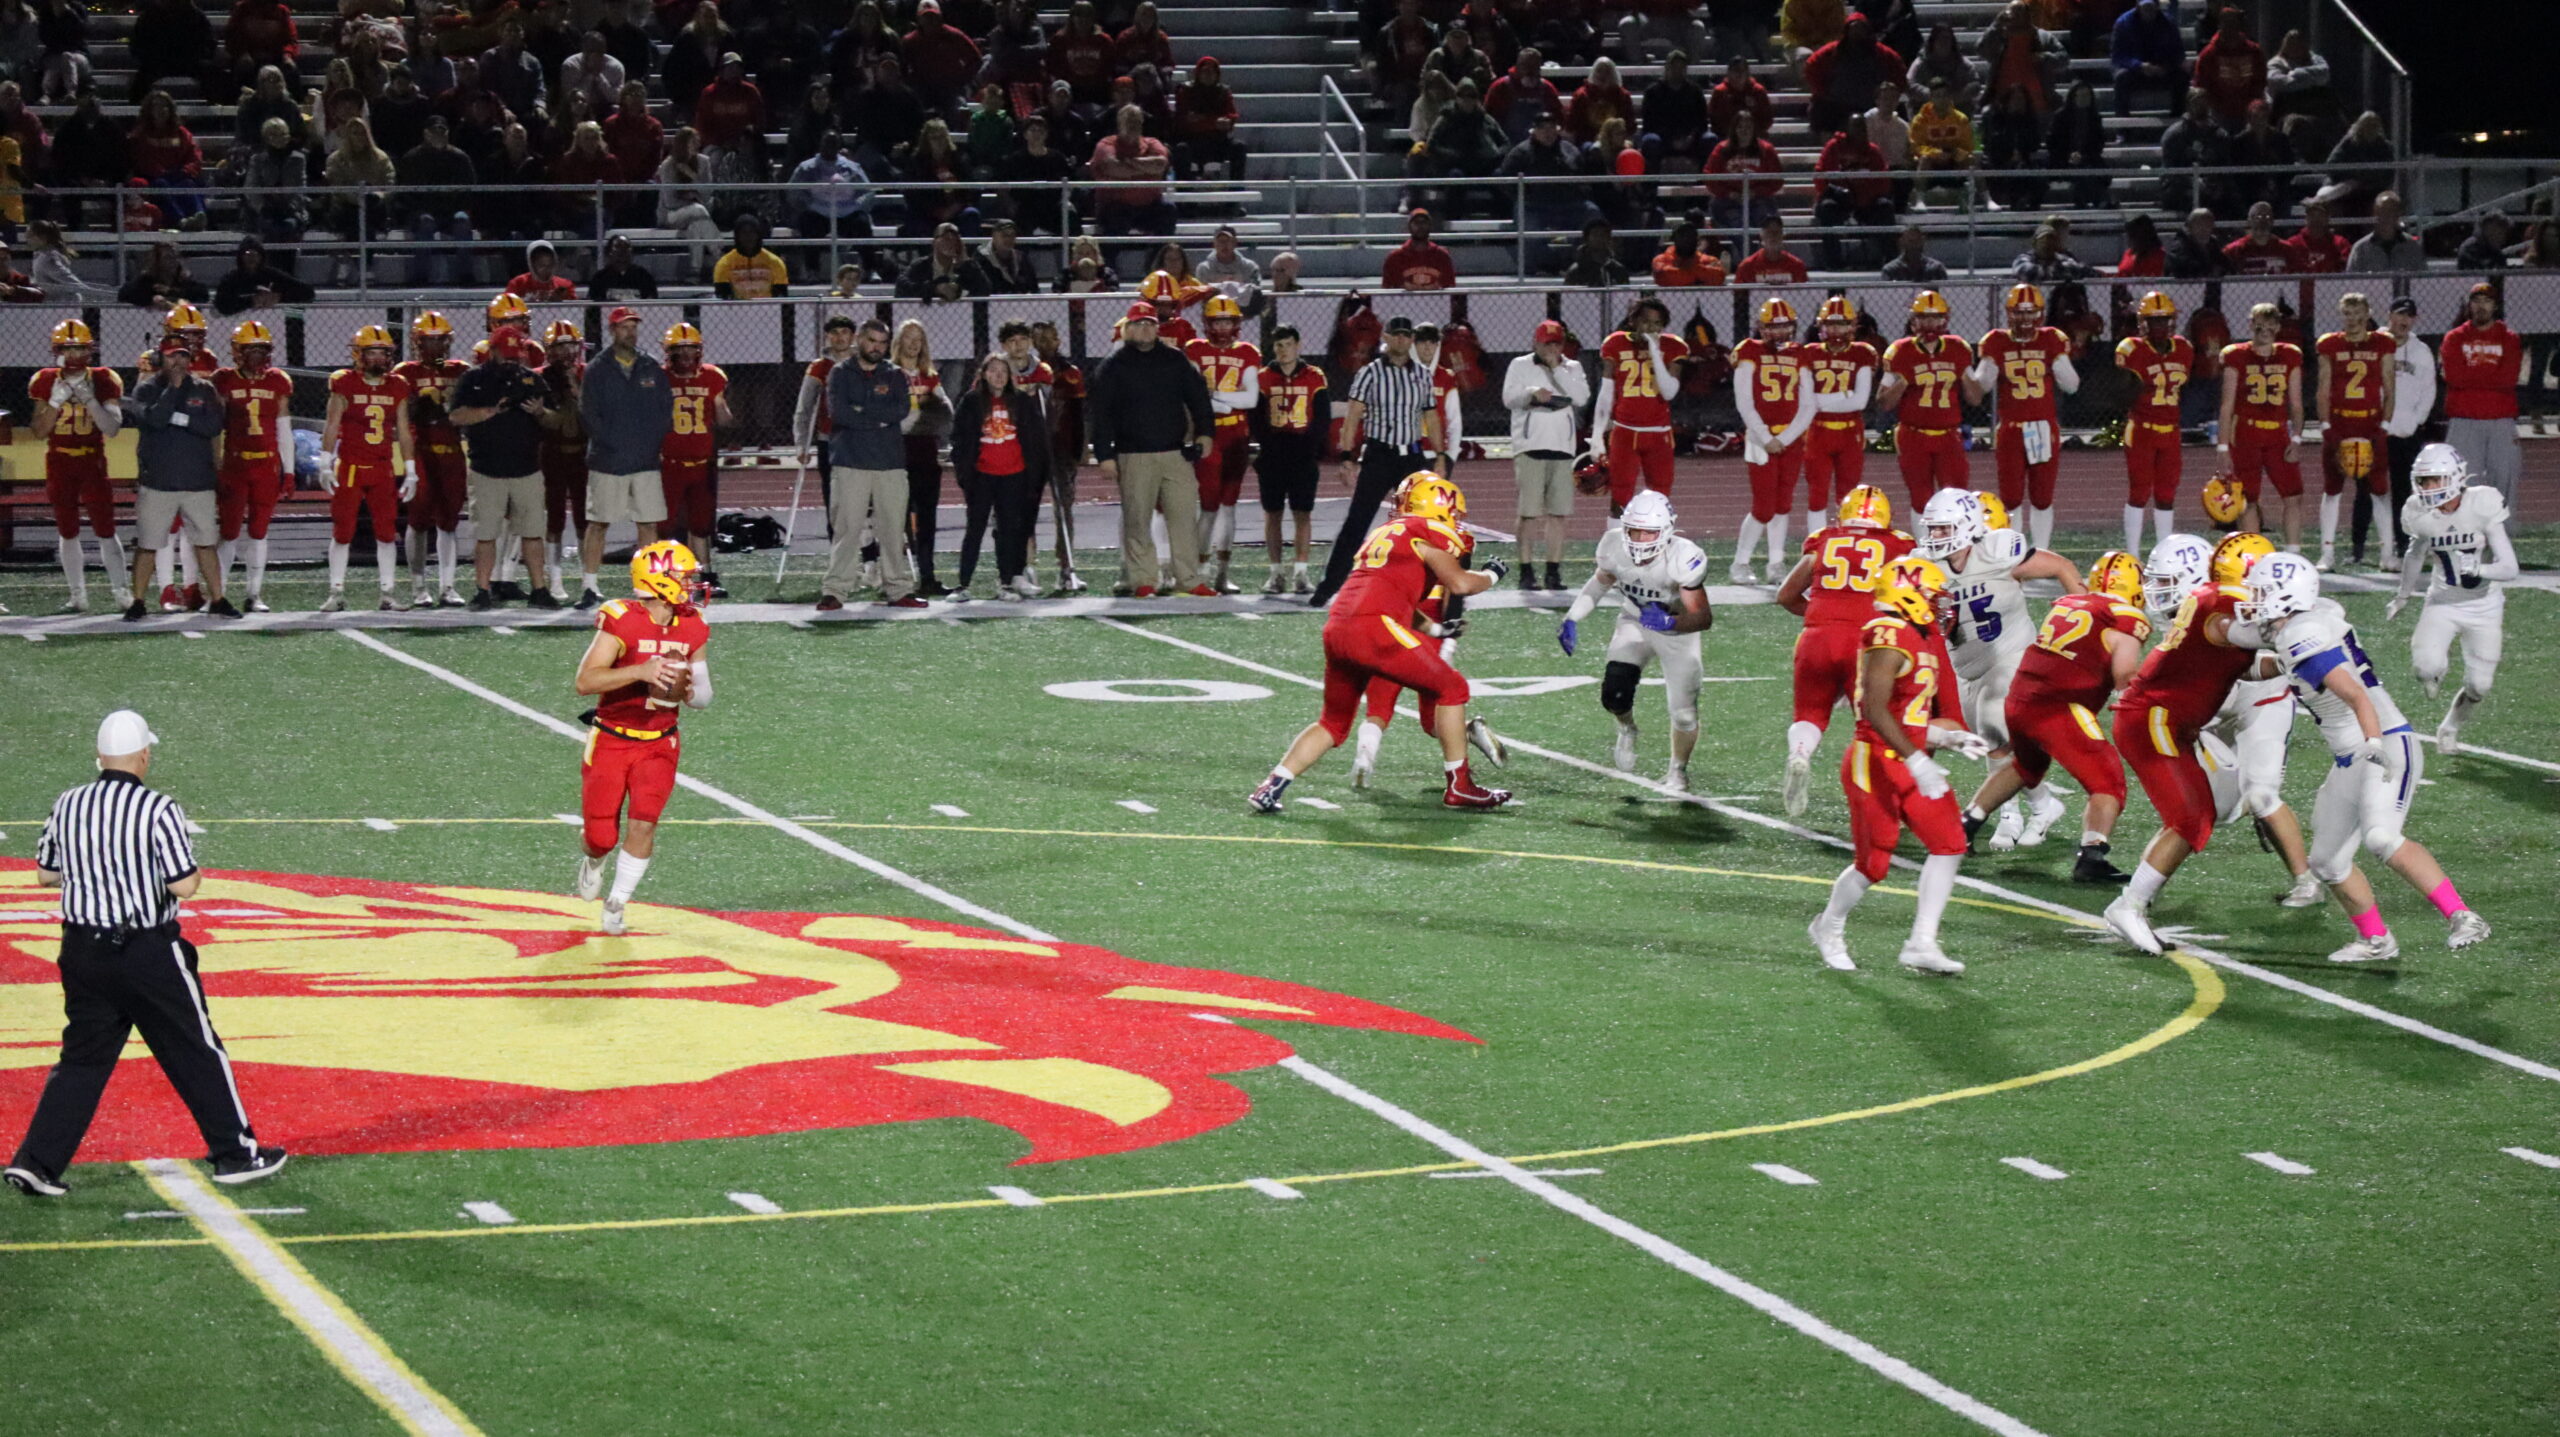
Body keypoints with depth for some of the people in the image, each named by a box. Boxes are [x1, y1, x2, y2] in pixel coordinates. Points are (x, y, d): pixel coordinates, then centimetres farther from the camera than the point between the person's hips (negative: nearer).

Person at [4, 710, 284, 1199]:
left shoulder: (68, 806, 1)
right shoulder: (159, 810, -15)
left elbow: (45, 874, 10)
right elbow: (184, 886, -16)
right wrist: (195, 873, 5)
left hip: (82, 950, 5)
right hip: (148, 953, -5)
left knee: (83, 1057, 11)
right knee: (196, 1053, 8)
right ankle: (236, 1154, 17)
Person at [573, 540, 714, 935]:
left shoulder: (692, 629, -2)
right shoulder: (621, 621, -18)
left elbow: (703, 696, 8)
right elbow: (584, 682, -27)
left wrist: (686, 690, -16)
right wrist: (640, 671, -37)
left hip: (659, 744, 3)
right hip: (611, 742, -3)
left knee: (643, 824, -14)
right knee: (602, 837, 1)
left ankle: (615, 906, 4)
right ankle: (594, 861, 40)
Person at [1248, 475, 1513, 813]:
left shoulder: (1384, 533, 29)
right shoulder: (1426, 533, 5)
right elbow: (1459, 584, -5)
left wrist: (1434, 629, 42)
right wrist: (1491, 576, 14)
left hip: (1336, 629, 8)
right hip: (1375, 628, -8)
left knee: (1334, 721, 21)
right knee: (1451, 688, 8)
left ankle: (1271, 787, 8)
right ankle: (1459, 787, 9)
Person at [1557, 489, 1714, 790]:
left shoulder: (1683, 559, -33)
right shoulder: (1614, 548, -21)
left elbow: (1703, 617, -30)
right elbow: (1601, 581, 3)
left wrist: (1670, 623, -48)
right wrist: (1572, 619, -4)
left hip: (1676, 629, -2)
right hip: (1634, 625, 3)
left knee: (1684, 711, -6)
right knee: (1614, 695, -17)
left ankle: (1678, 771, 24)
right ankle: (1627, 731, 21)